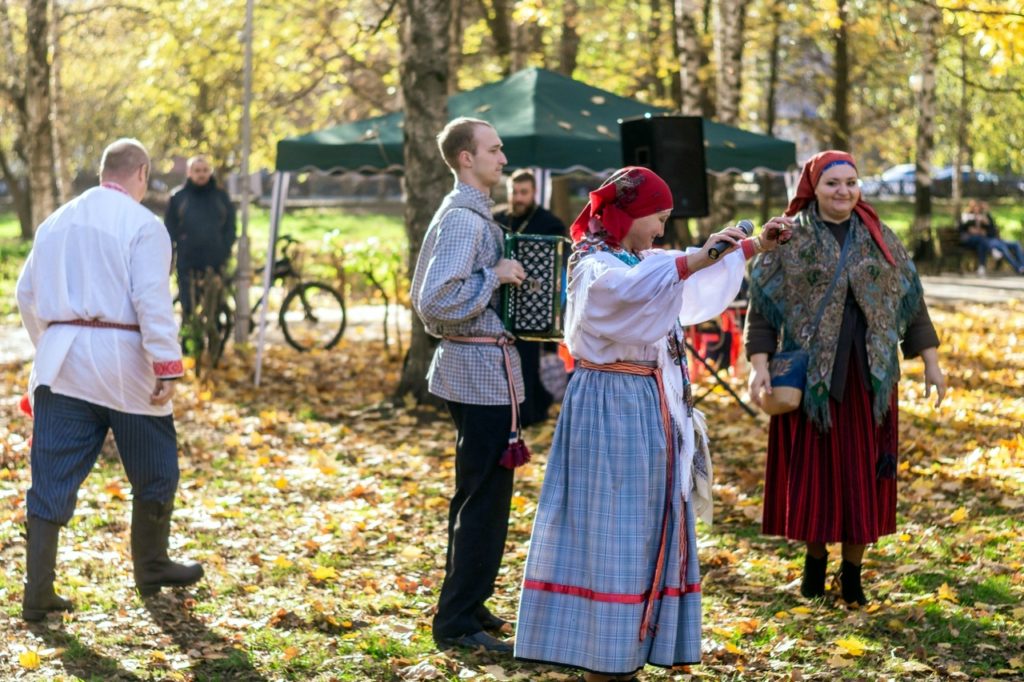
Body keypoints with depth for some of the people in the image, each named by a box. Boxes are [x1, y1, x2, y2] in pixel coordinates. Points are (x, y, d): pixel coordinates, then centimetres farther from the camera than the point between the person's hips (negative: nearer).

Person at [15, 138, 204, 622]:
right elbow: (152, 300, -16)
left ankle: (38, 592, 0)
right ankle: (151, 569, 29)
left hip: (61, 364, 5)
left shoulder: (57, 222, 13)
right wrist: (167, 366, -15)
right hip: (122, 364, -5)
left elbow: (27, 295, 16)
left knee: (52, 479, 4)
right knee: (154, 472, 15)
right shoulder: (142, 225, -7)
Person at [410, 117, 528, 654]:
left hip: (471, 365, 11)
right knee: (486, 499, -7)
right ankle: (458, 621, -4)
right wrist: (495, 277, -18)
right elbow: (436, 301, -25)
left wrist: (499, 278, 14)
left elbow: (427, 296, 20)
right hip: (483, 370, -11)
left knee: (475, 496, 17)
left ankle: (464, 605, 26)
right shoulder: (464, 219, -17)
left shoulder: (467, 214, 15)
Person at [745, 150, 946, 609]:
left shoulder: (880, 239, 8)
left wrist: (930, 361, 7)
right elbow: (762, 306, -2)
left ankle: (852, 568, 16)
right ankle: (815, 555, 24)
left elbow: (910, 301, 11)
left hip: (870, 377, 2)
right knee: (813, 467, 4)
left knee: (864, 471, 4)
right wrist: (759, 366, -12)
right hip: (812, 375, -2)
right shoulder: (789, 240, -1)